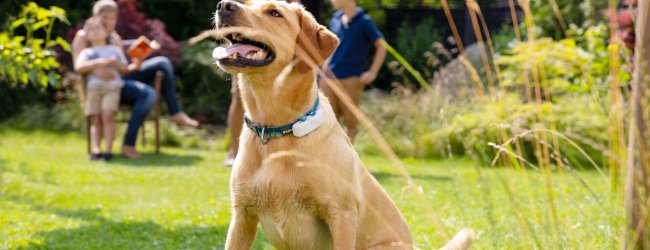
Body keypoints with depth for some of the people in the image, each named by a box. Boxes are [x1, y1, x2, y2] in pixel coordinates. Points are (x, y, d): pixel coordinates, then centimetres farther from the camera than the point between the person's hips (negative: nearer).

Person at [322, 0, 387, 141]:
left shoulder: (364, 22, -7)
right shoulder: (336, 19, 9)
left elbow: (381, 46, -3)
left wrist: (372, 73, -8)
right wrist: (326, 66, 15)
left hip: (350, 80, -5)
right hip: (330, 78, 5)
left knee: (350, 122, 4)